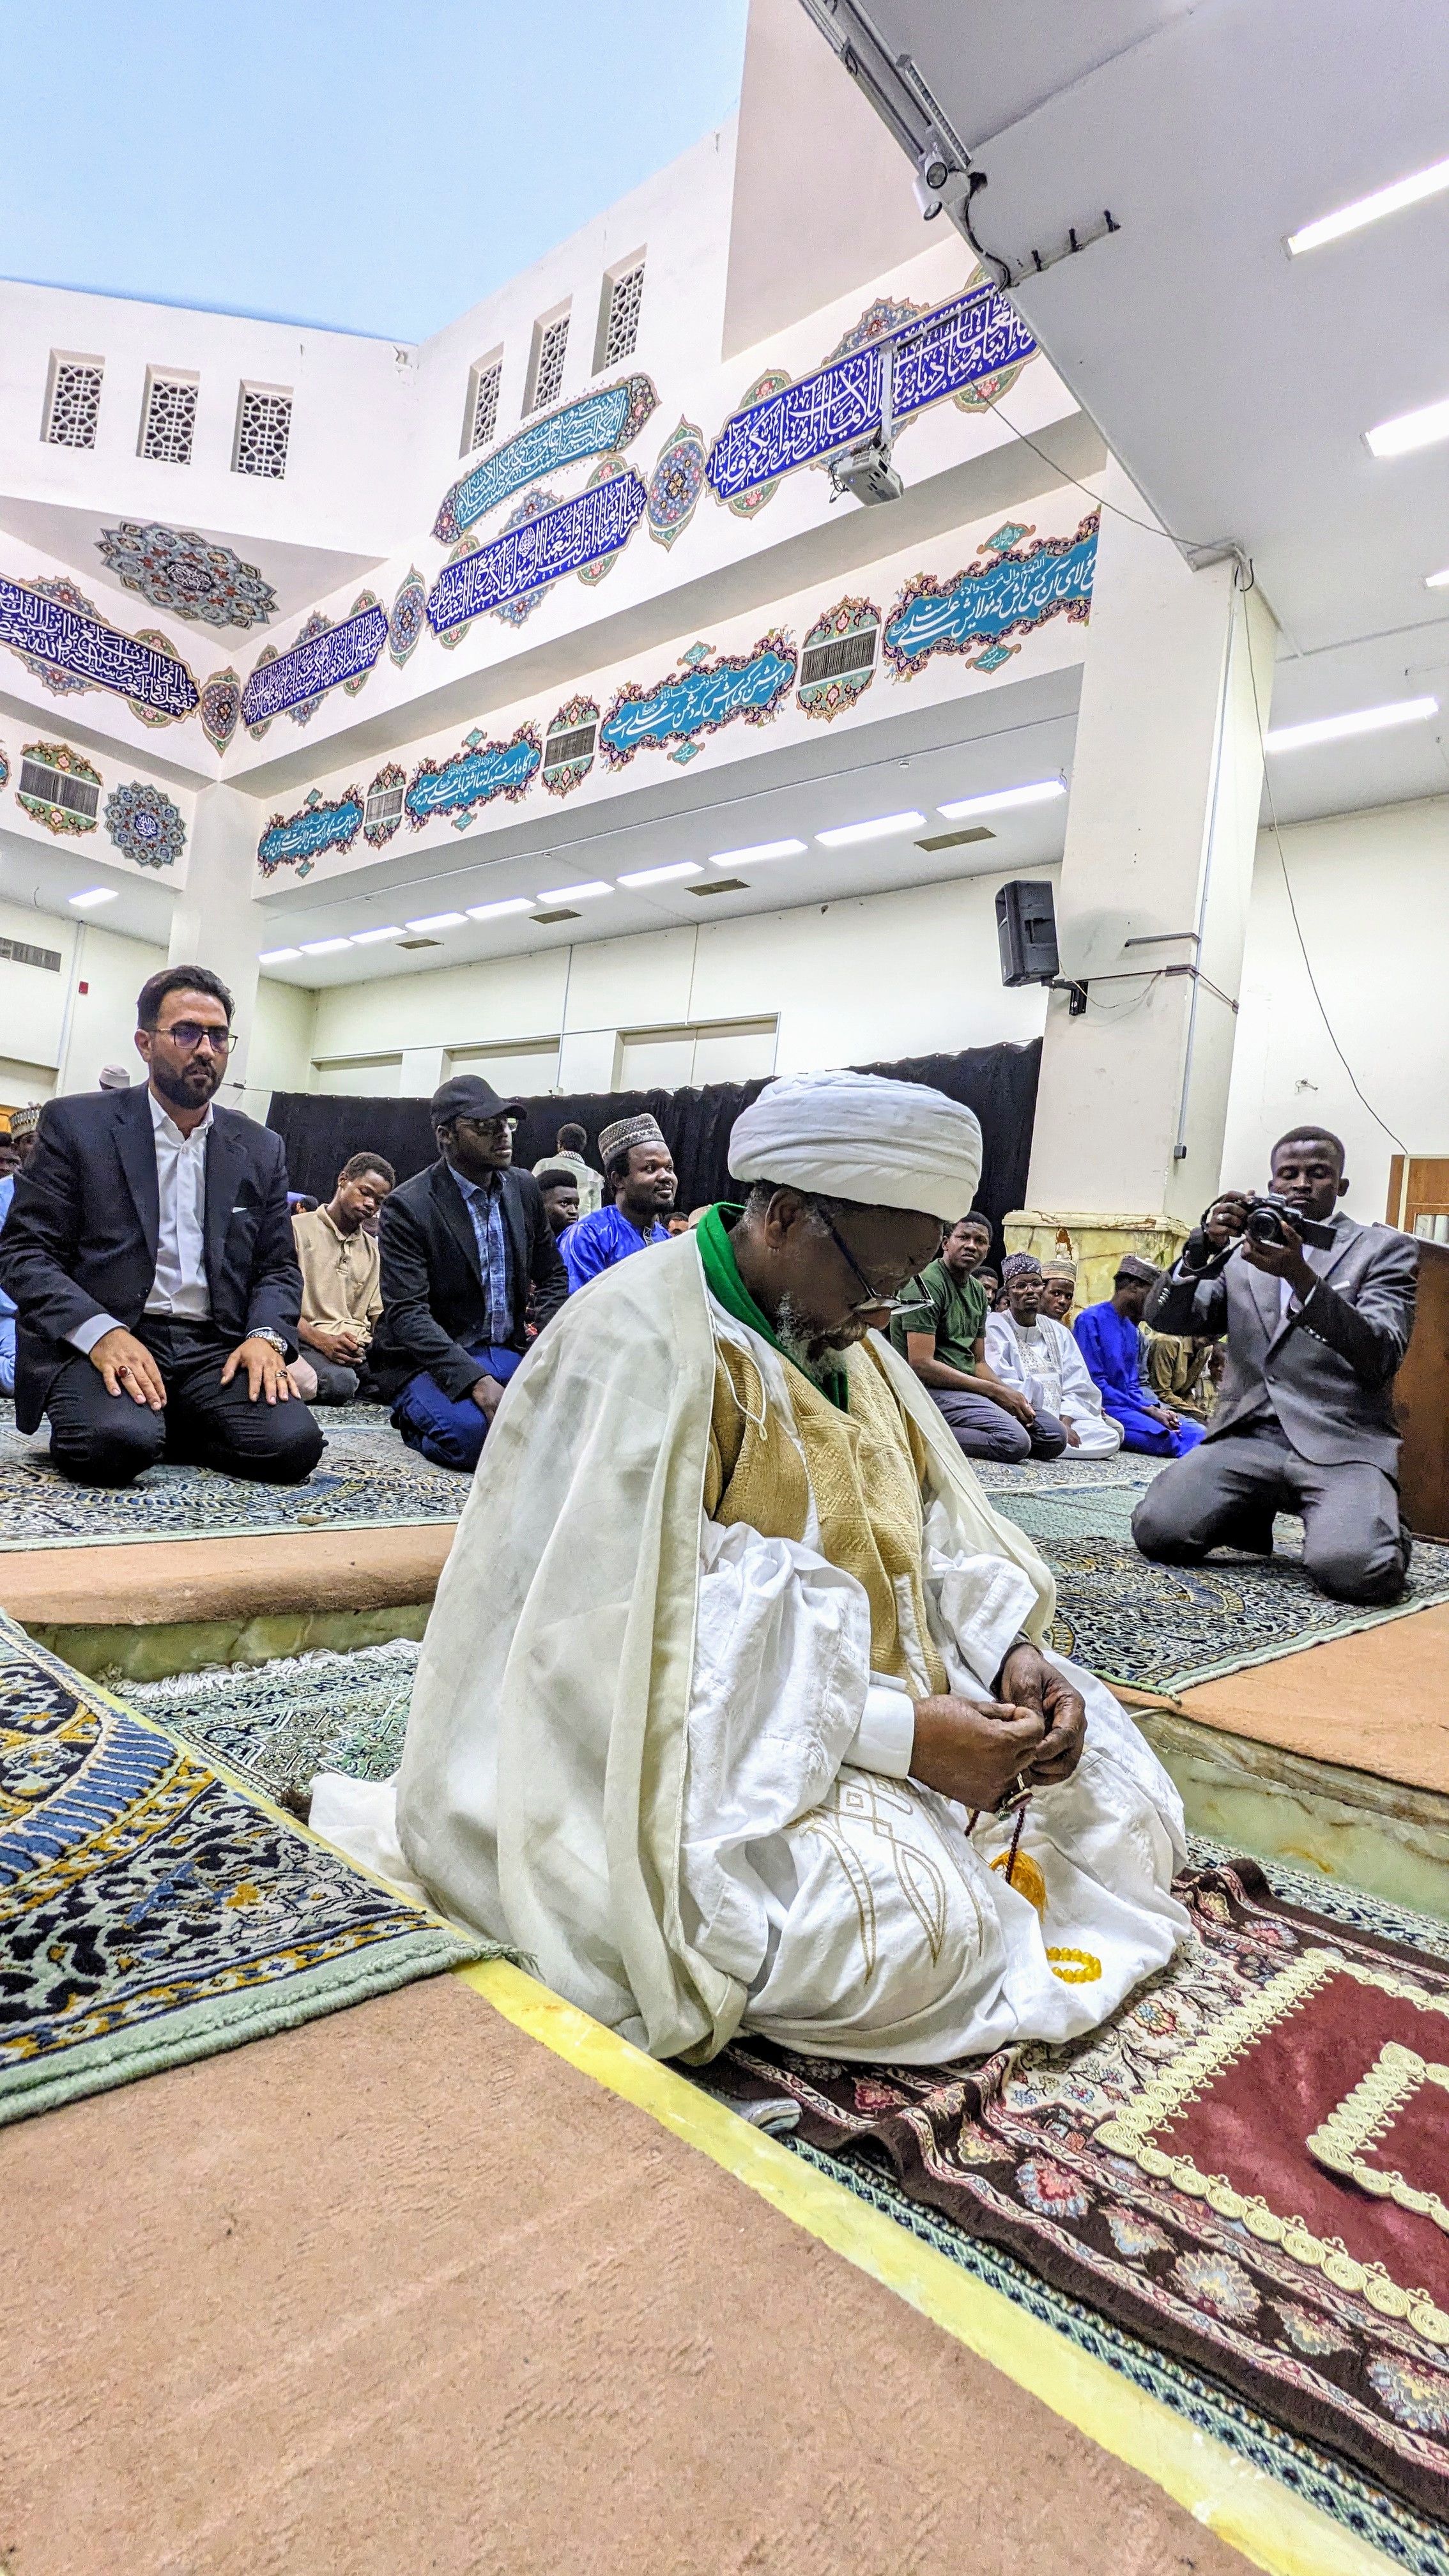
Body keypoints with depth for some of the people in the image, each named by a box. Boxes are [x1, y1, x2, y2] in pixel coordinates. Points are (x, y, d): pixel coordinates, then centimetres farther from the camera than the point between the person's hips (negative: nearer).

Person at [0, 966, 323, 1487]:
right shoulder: (76, 1124, 3)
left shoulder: (261, 1150, 13)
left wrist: (266, 1336, -9)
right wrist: (101, 1333, -20)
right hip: (94, 1342, -3)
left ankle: (160, 1423, 7)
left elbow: (278, 1266, 14)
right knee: (118, 1442, -35)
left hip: (217, 1348, 4)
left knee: (293, 1443, -23)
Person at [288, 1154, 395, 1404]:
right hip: (310, 1343, -4)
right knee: (338, 1381, -39)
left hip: (361, 1348, 4)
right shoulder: (297, 1228, 5)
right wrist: (321, 1340, -18)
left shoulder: (373, 1249, 24)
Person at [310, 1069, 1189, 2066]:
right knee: (904, 1928, -30)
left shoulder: (846, 1338, 8)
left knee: (1114, 1789, 6)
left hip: (868, 1690, 9)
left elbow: (935, 1524, 10)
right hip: (705, 1740, -8)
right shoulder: (640, 1342, -21)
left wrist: (1009, 1650, -10)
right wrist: (897, 1731, -26)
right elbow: (648, 1645, -26)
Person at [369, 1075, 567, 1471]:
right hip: (432, 1360, -5)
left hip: (508, 1353, 5)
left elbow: (551, 1277, 14)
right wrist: (477, 1382, -32)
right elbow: (407, 1314, -19)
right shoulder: (407, 1206, -13)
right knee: (472, 1432, -33)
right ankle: (416, 1415, 1)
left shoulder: (524, 1188, 5)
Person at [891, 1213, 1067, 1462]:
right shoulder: (927, 1284, -10)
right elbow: (921, 1365, -18)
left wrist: (1012, 1395, -3)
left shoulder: (978, 1291, 18)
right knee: (1015, 1440, -27)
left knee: (1055, 1436, -1)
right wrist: (995, 1390, -15)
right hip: (933, 1389, -10)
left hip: (969, 1388, 10)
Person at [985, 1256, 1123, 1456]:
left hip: (1061, 1417, 7)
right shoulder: (995, 1329, -1)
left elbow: (1076, 1386, 9)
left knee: (1111, 1438, -16)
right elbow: (1006, 1387, -12)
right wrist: (1054, 1425, -16)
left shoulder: (1058, 1332, 18)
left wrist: (1065, 1422, -11)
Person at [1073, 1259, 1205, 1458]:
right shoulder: (1091, 1319, -9)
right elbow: (1095, 1384, -15)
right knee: (1163, 1437, -32)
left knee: (1197, 1432, -17)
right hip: (1104, 1409, -7)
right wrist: (1148, 1410, -15)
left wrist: (1154, 1409, -3)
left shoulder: (1132, 1330, 18)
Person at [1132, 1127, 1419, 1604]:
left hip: (1345, 1444, -2)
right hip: (1249, 1436, 3)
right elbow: (1164, 1317, 4)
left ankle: (1365, 1523, 8)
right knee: (1157, 1530, -21)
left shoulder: (1385, 1249, 8)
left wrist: (1301, 1275, -22)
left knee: (1354, 1568, -30)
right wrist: (1203, 1248, -15)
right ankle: (1252, 1516, 12)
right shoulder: (1239, 1251, 16)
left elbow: (1381, 1357, -8)